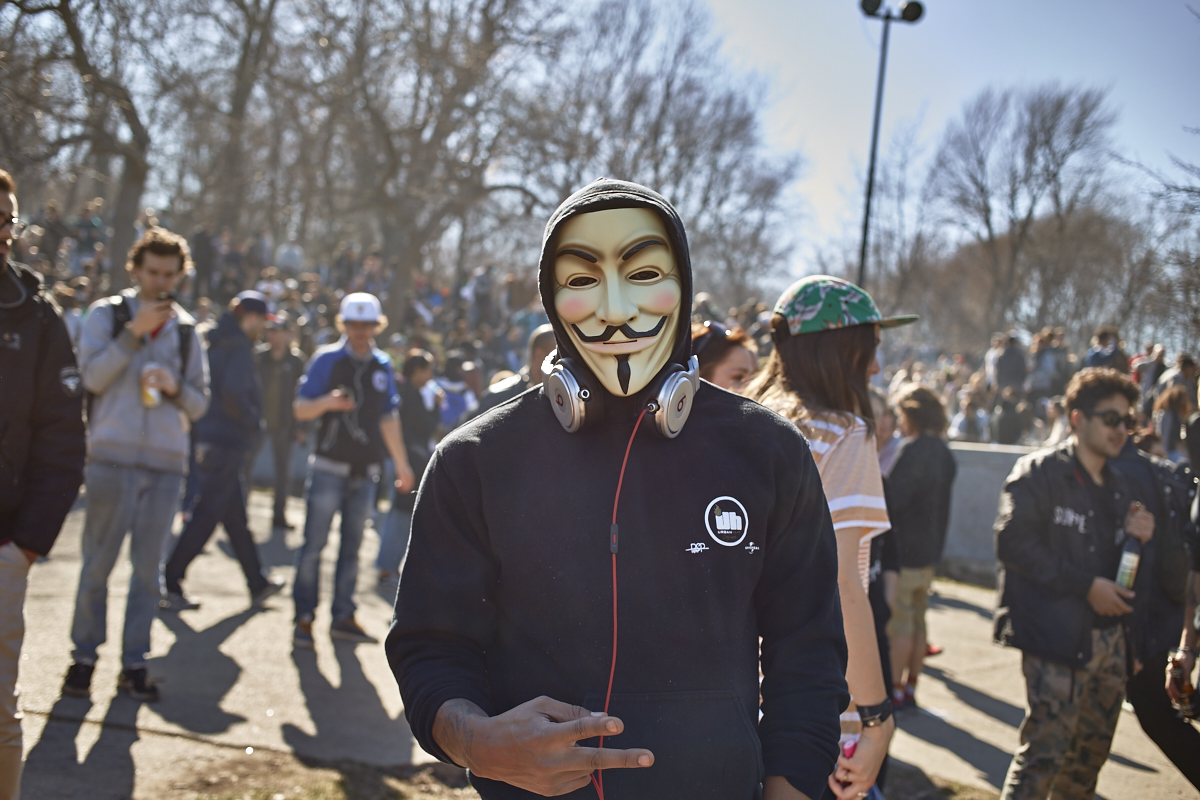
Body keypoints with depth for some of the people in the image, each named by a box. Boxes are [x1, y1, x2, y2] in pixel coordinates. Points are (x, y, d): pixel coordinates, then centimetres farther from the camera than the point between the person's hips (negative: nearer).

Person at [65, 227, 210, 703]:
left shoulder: (187, 330, 11)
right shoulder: (107, 314, 3)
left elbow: (200, 404, 10)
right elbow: (93, 376, -10)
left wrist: (175, 386, -10)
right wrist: (134, 331, -15)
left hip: (166, 464, 2)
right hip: (112, 457, -2)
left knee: (147, 568, 6)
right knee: (98, 562, 2)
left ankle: (134, 663, 14)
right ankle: (84, 657, 14)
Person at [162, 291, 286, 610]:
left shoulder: (217, 342, 14)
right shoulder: (239, 347, -13)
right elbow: (233, 392, -26)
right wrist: (253, 420, -11)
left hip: (210, 438, 10)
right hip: (228, 443, -10)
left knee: (236, 516, 16)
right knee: (205, 517, -5)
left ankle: (258, 584, 26)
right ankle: (170, 585, -3)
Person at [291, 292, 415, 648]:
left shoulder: (382, 366, 11)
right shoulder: (327, 359, -2)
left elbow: (388, 418, 19)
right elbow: (300, 409, -3)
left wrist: (402, 462, 20)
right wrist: (327, 402, -24)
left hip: (365, 472, 4)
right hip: (329, 468, -4)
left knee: (352, 547, 8)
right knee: (314, 544, -5)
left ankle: (343, 616, 15)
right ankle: (304, 618, 1)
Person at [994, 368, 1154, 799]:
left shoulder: (1118, 487, 17)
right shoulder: (1040, 471, -6)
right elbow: (1013, 542, -17)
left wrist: (1135, 537, -1)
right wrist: (1086, 585, -17)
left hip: (1106, 634, 8)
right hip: (1056, 635, -7)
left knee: (1093, 747, 14)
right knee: (1046, 748, -11)